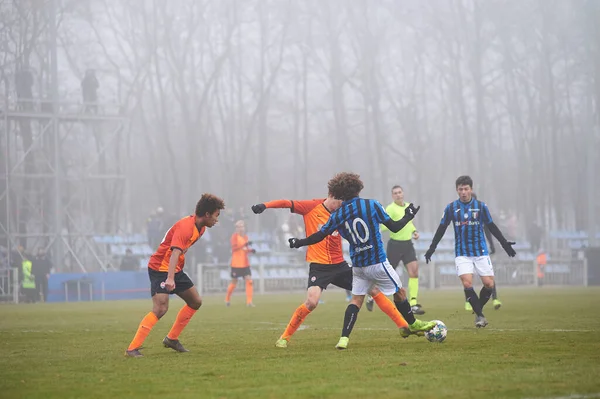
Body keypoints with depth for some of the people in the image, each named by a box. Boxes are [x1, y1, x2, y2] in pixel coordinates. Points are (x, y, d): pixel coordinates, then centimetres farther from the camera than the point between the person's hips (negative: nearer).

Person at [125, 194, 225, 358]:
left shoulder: (200, 227, 6)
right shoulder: (185, 226, -24)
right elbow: (175, 252, -37)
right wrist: (170, 279, -48)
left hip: (175, 270, 10)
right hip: (160, 269, -10)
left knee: (196, 302, 13)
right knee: (160, 308, -23)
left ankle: (171, 339, 22)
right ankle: (132, 348, -23)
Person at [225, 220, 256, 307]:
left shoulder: (245, 237, 12)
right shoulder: (235, 236, -8)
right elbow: (234, 247, -23)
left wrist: (251, 250, 0)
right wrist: (244, 245, -34)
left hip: (245, 264, 5)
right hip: (236, 264, -5)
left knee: (249, 281, -8)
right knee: (234, 282, 5)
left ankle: (249, 302, -10)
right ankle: (227, 299, 28)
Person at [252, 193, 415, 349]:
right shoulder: (312, 207, -5)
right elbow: (287, 203, -10)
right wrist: (264, 205, -24)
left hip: (339, 265, 5)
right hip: (319, 266, -5)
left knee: (374, 289, 3)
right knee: (311, 302, -24)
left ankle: (404, 325, 14)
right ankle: (284, 337, -6)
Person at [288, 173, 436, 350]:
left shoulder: (338, 215, -2)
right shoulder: (372, 205, -10)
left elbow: (319, 236, 2)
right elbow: (394, 227, -5)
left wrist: (299, 242, 18)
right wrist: (409, 216, 13)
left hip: (358, 266, 3)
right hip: (378, 262, -3)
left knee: (356, 300, 8)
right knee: (400, 292, 16)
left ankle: (343, 338, -5)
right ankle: (413, 325, 31)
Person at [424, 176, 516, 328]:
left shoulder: (481, 206, -1)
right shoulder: (451, 208, 0)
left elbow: (491, 227, 9)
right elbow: (441, 229, 9)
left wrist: (504, 243, 5)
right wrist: (431, 248, 7)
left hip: (481, 252, 1)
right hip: (462, 253, -1)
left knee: (489, 284, -5)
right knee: (467, 284, -17)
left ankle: (478, 309, 19)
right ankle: (479, 315, -6)